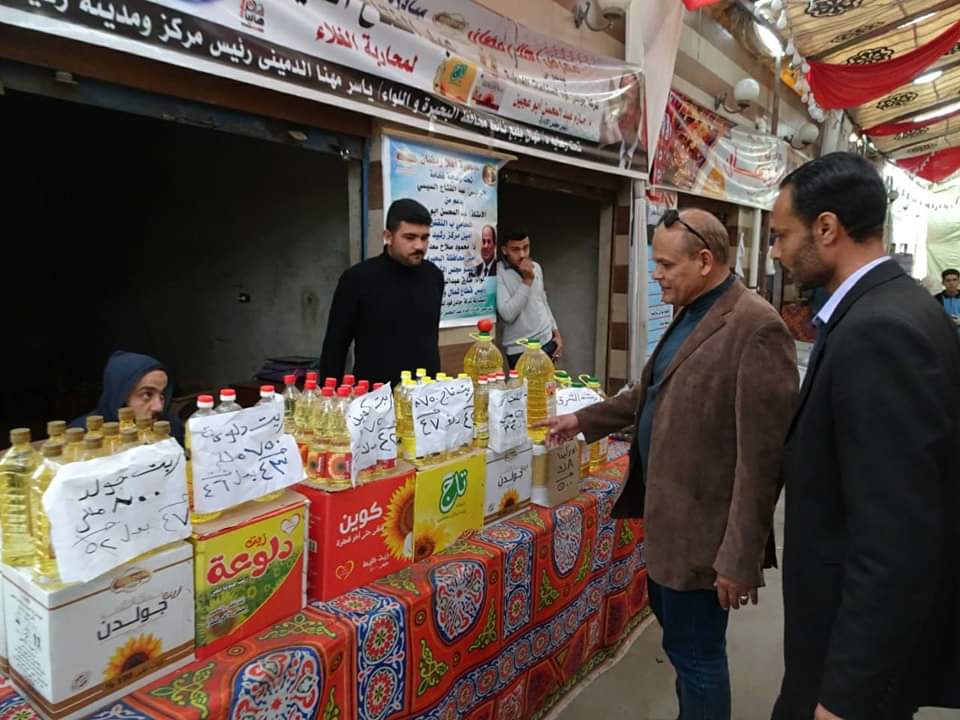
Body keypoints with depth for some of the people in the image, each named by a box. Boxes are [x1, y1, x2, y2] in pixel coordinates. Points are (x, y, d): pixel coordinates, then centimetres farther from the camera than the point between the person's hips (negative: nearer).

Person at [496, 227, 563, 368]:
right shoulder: (498, 273, -15)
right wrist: (527, 280, -22)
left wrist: (556, 333, 14)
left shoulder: (536, 267, 6)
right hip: (519, 350, -6)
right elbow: (507, 314, -24)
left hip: (546, 342, 6)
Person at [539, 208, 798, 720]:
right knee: (677, 629, 25)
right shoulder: (689, 315, 8)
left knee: (695, 651, 8)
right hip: (669, 513, 9)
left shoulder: (757, 327, -21)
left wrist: (740, 557, -21)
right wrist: (584, 420, 19)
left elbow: (762, 454, -23)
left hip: (703, 526, -9)